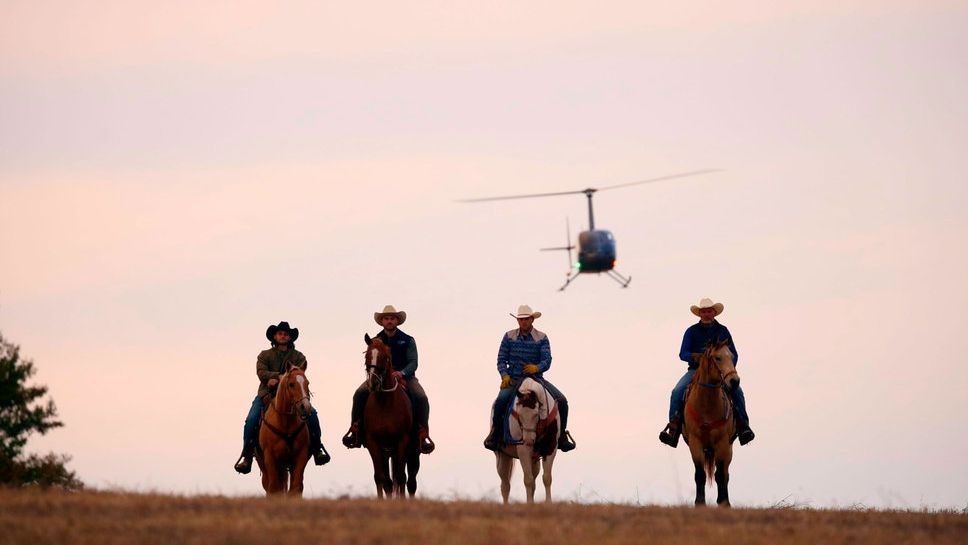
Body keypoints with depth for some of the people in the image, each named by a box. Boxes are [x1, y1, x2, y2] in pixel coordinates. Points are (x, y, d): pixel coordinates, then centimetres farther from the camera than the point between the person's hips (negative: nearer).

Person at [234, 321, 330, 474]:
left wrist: (277, 380, -20)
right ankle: (247, 457, -17)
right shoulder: (265, 355, 10)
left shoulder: (298, 357, 9)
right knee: (251, 420, -24)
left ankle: (317, 450, -11)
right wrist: (281, 376, -21)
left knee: (311, 413, -22)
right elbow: (261, 373, -8)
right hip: (267, 394, 0)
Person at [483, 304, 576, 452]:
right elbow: (501, 359, 3)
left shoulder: (541, 338, 3)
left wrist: (537, 368, -28)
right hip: (514, 379, -1)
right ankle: (495, 432, -13)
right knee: (501, 399, -32)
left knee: (561, 401, -15)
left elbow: (547, 361, -6)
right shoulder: (509, 337, 5)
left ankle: (562, 436, 1)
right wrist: (504, 375, -15)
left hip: (536, 378, 1)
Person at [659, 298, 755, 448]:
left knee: (737, 390, -26)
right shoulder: (692, 332, 6)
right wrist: (694, 356, -25)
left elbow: (733, 355, 8)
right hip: (695, 370, 0)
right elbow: (683, 354, -2)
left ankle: (743, 426, -23)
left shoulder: (723, 331, 9)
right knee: (677, 392, -25)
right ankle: (674, 427, -24)